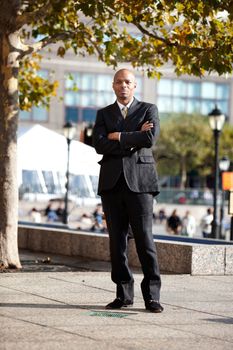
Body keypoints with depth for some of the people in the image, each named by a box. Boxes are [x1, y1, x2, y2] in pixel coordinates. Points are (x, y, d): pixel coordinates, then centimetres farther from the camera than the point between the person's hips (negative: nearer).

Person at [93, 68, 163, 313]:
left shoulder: (148, 110, 10)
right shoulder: (104, 114, 16)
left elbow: (150, 138, -10)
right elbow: (99, 145, -2)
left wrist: (119, 137, -4)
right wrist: (134, 138, -7)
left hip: (139, 181, -3)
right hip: (112, 183, 3)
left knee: (144, 238, -7)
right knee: (117, 241, 3)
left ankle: (152, 295, -2)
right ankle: (124, 294, 10)